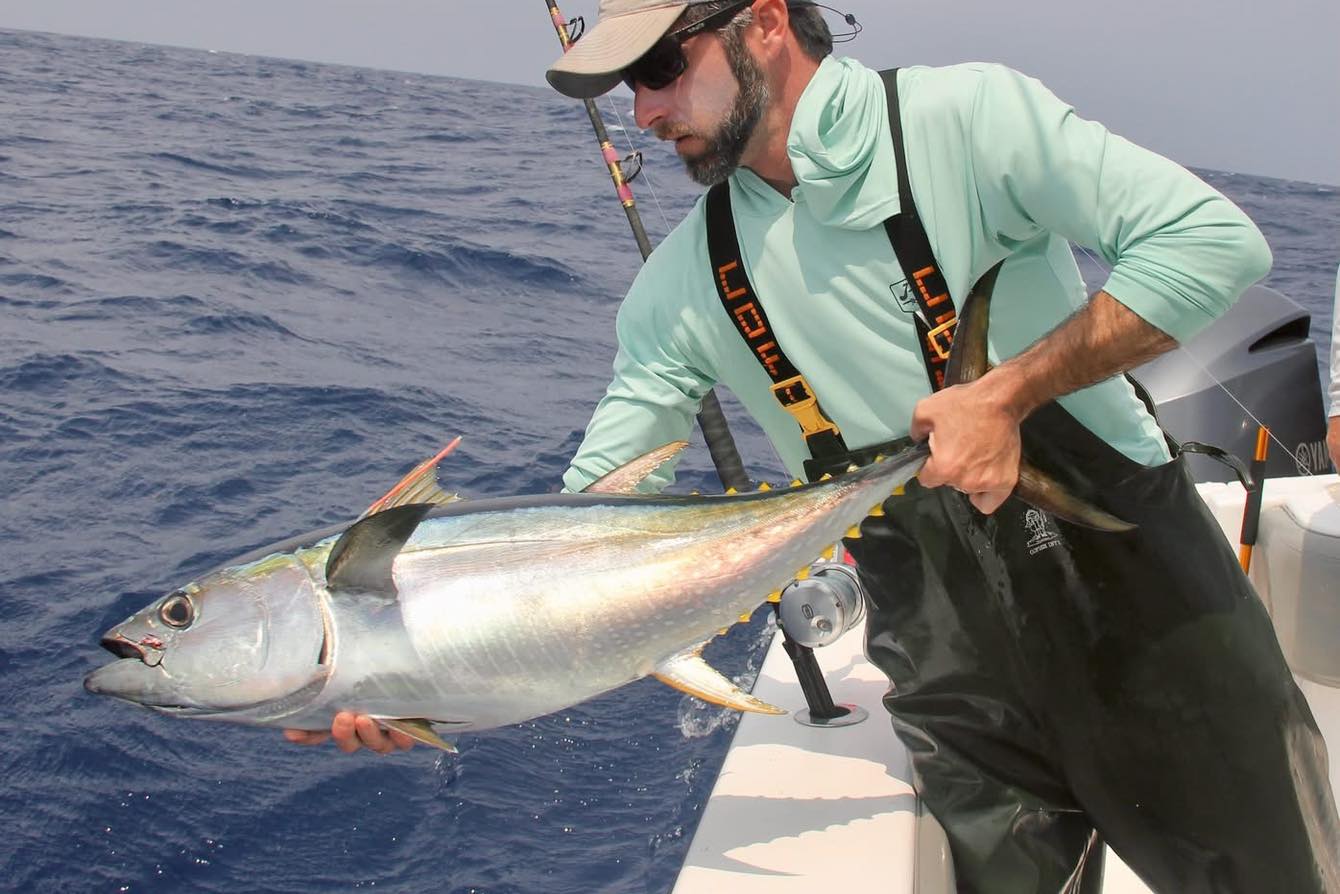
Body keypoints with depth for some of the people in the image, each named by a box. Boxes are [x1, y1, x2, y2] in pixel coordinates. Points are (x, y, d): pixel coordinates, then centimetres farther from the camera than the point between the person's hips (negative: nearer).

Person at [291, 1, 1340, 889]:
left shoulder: (966, 117, -14)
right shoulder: (684, 283, -2)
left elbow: (1215, 238, -16)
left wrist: (1009, 392, -22)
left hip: (1133, 575, -2)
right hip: (949, 651, 3)